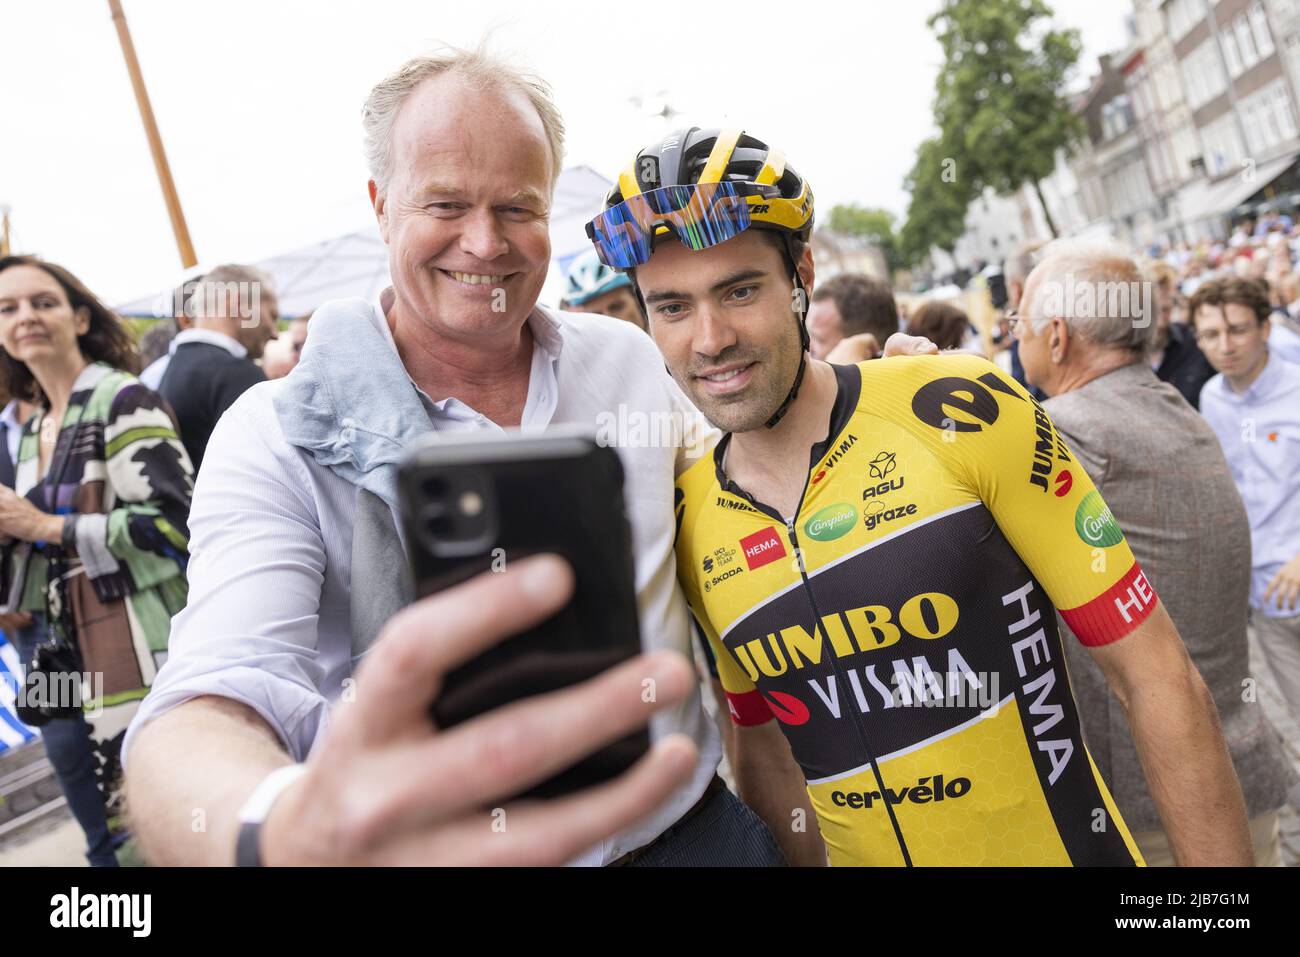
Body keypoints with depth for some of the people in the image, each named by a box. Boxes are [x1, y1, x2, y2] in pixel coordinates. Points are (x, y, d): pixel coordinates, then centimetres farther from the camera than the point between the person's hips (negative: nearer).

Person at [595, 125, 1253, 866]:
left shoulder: (958, 412, -17)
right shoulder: (689, 528, -6)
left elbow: (1158, 678, -13)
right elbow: (763, 749, 7)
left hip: (1068, 846, -3)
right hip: (860, 851, 3)